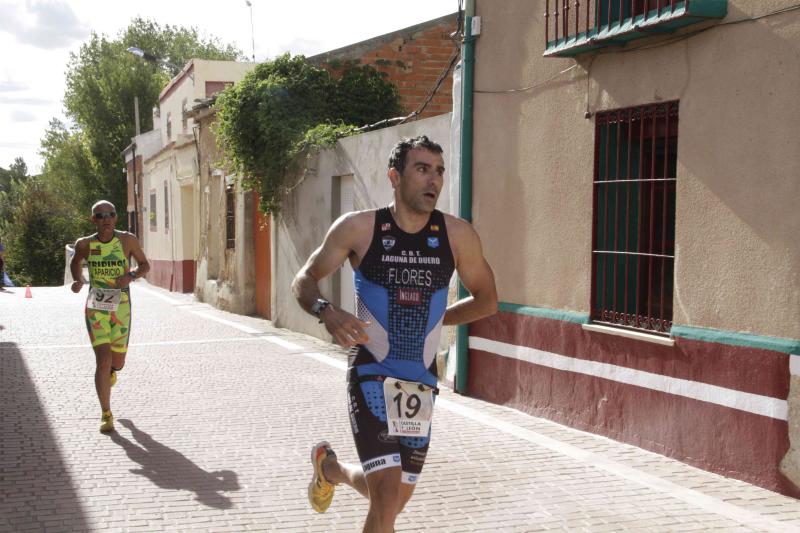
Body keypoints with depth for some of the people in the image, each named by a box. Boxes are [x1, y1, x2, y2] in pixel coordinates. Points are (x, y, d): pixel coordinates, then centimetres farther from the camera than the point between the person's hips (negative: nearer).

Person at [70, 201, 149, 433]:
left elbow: (145, 265, 6)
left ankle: (110, 371, 53)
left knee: (117, 362, 12)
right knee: (103, 360, -12)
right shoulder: (85, 244, -4)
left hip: (121, 307, 1)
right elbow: (75, 263, 17)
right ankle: (106, 414, 0)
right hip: (95, 307, -1)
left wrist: (130, 276, -14)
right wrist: (78, 280, -3)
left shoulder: (128, 240, -5)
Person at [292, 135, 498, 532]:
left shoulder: (457, 235, -3)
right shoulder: (359, 228, -8)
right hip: (372, 376, -4)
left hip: (422, 383, 4)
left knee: (391, 501, 17)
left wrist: (433, 318, 5)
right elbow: (304, 280, 0)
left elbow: (486, 300, 11)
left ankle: (330, 467, 47)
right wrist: (326, 312, -20)